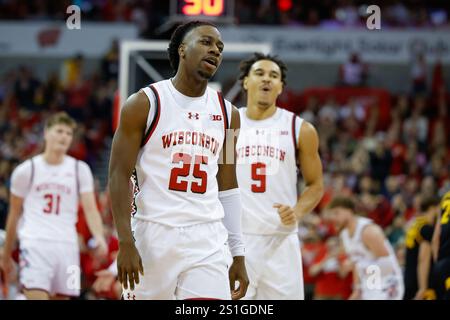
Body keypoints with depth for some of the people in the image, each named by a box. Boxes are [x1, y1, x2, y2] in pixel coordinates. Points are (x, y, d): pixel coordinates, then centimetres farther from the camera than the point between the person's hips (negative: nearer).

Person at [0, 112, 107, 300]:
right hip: (35, 243, -3)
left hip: (67, 246, 3)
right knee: (37, 297, -17)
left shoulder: (80, 170, 9)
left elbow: (90, 209, 1)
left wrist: (99, 237, -19)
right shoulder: (26, 170, 6)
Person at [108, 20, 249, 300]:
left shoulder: (227, 114, 11)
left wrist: (239, 255, 12)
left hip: (207, 241, 3)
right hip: (153, 235, -3)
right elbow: (119, 174, -5)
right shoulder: (145, 104, -2)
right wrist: (125, 242, -14)